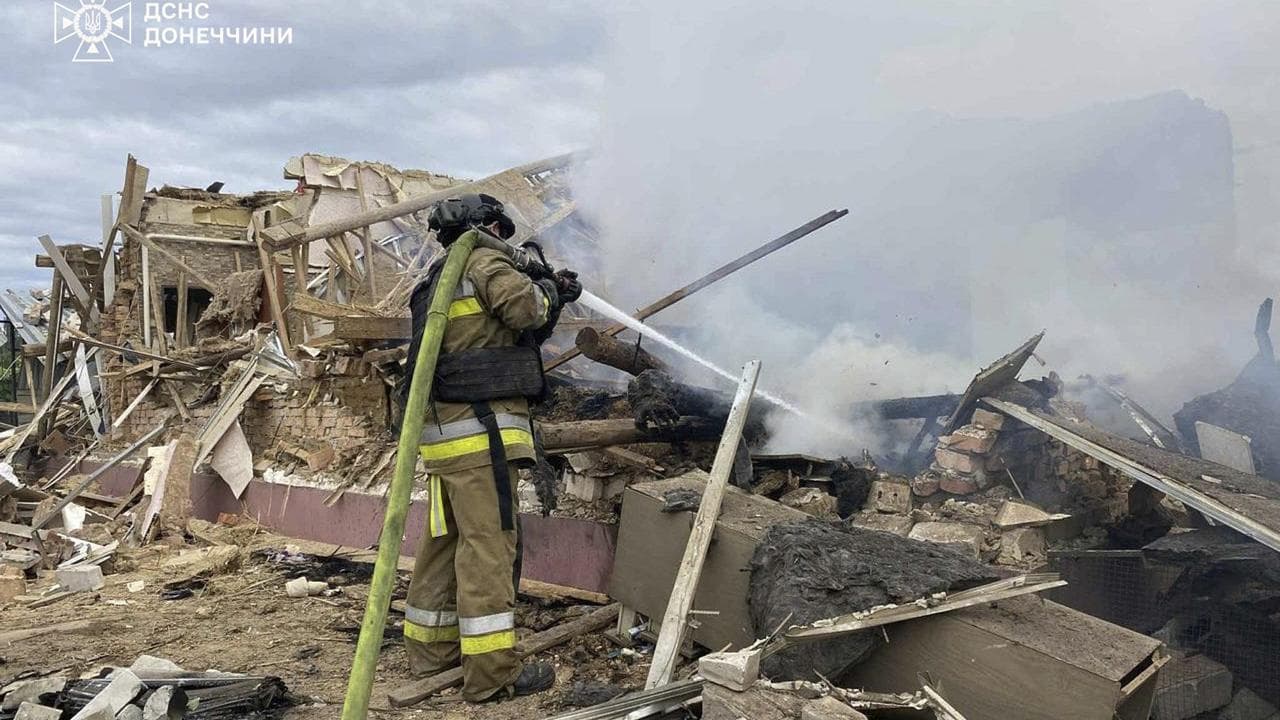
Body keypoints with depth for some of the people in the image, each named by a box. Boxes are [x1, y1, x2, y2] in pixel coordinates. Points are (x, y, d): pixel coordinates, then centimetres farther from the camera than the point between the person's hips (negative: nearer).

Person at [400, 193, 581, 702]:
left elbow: (514, 336, 26)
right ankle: (492, 674, -6)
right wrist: (546, 290, 3)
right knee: (488, 545, -8)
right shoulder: (483, 262, -3)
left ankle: (432, 649, 24)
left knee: (444, 541, 14)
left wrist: (554, 301, 19)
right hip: (480, 429, -10)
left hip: (444, 430, 10)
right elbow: (525, 308, -19)